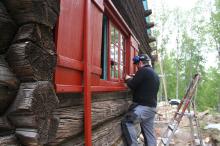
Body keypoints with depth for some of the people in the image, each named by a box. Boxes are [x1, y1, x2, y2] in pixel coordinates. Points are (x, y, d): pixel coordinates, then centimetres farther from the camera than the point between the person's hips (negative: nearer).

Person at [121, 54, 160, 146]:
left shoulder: (144, 70, -10)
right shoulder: (155, 75, 20)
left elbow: (132, 85, -13)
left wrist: (128, 79, 8)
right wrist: (133, 79, 22)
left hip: (143, 107, -10)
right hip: (152, 107, 10)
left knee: (126, 123, -14)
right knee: (149, 133, 13)